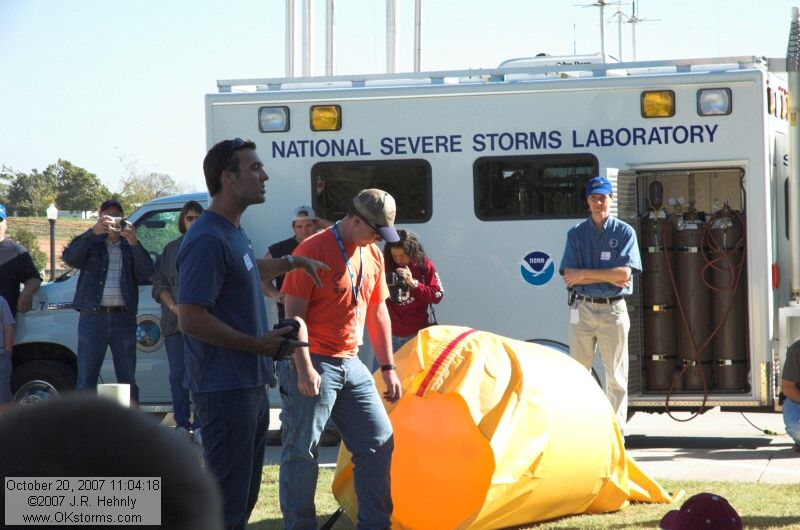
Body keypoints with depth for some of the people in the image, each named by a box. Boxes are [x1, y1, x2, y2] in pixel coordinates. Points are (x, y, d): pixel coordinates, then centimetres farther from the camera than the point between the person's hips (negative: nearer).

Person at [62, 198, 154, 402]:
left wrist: (134, 243, -15)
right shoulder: (92, 243, 11)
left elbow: (145, 274, -1)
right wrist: (93, 232, -21)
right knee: (86, 379, -2)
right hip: (93, 317, -2)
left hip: (124, 318, 2)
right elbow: (69, 257, -8)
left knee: (128, 379, 6)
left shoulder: (132, 247, 15)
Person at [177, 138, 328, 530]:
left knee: (245, 496, 17)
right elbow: (190, 320, -24)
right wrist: (258, 344, -19)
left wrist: (293, 262, 33)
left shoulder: (233, 232, 13)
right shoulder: (208, 240, -18)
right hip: (225, 390, -10)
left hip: (251, 386, 10)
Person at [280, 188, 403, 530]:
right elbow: (294, 313, -15)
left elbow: (378, 313, 18)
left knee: (379, 441, 7)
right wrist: (304, 368, -21)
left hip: (350, 364, 8)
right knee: (302, 451, -3)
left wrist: (388, 368, 16)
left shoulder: (373, 255, 10)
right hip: (314, 364, -8)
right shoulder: (314, 250, -14)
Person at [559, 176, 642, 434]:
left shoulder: (624, 232, 2)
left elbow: (624, 273, -11)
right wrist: (609, 277, -12)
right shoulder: (576, 233, 8)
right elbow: (569, 275, -4)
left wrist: (584, 274, -10)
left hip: (613, 309, -2)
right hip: (582, 309, 2)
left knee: (616, 377, -1)